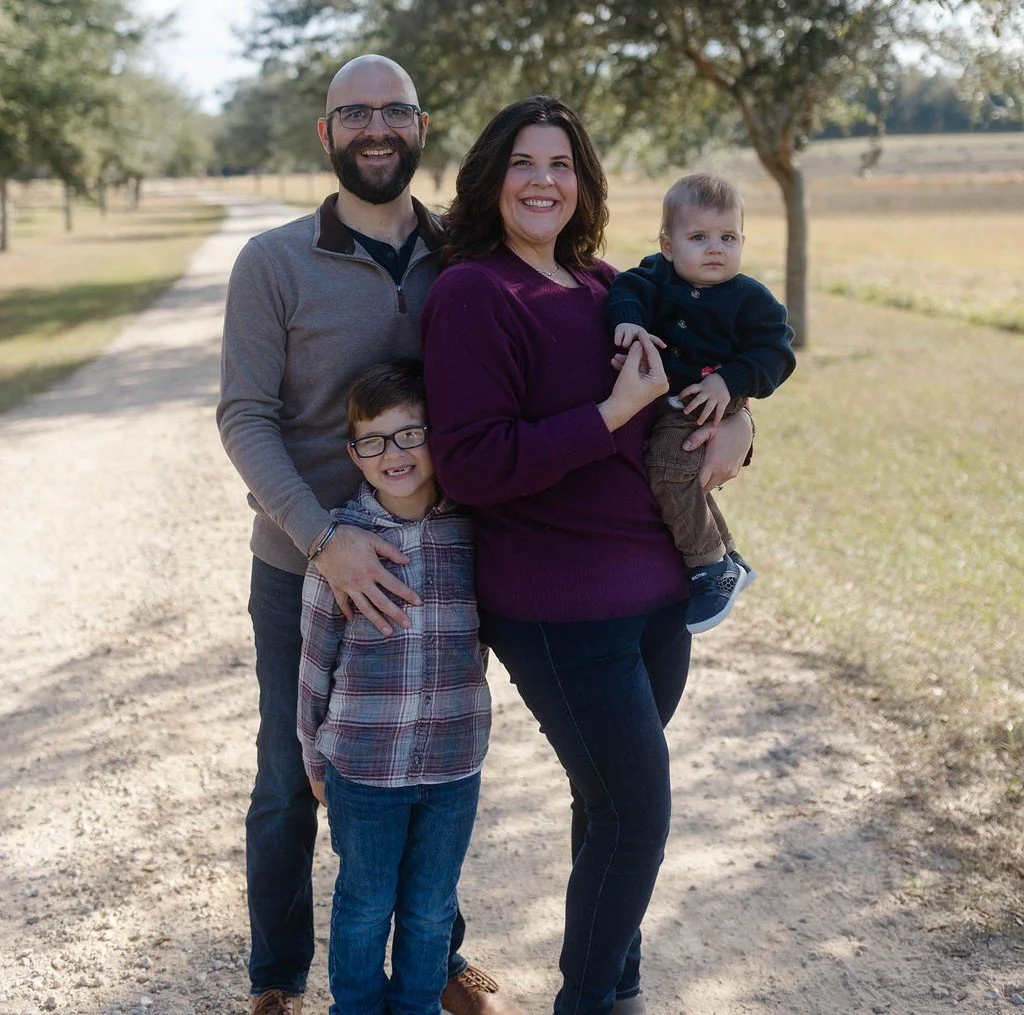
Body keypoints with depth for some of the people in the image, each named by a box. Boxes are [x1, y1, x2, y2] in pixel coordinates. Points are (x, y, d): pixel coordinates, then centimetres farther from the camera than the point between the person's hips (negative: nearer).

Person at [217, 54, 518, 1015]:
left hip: (433, 566, 3)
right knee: (290, 785, 11)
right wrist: (323, 538, -25)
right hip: (305, 571, -2)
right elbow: (245, 419, -12)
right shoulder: (273, 263, -8)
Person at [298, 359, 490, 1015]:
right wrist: (315, 757, 4)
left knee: (432, 908, 17)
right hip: (364, 764, -2)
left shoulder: (473, 530, -5)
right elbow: (317, 659, -2)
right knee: (366, 905, 16)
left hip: (454, 763, 2)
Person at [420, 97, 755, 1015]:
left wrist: (735, 420, 2)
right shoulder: (472, 291, -12)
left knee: (612, 799, 19)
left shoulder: (605, 284, 8)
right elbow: (471, 465, -21)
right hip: (557, 608, -7)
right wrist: (614, 413, -20)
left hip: (658, 587, 7)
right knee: (636, 813, -2)